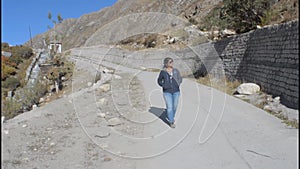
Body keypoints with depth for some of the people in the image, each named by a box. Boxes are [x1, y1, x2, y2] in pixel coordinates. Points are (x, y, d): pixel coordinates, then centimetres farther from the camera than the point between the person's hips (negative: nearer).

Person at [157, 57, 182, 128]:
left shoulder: (175, 70, 1)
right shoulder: (163, 72, -5)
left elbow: (180, 78, 12)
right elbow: (159, 81, 5)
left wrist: (178, 84, -7)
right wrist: (163, 85, -12)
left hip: (176, 91, 3)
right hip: (167, 92, -3)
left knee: (174, 106, 12)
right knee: (169, 107, -7)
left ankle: (170, 117, 38)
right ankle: (171, 122, 4)